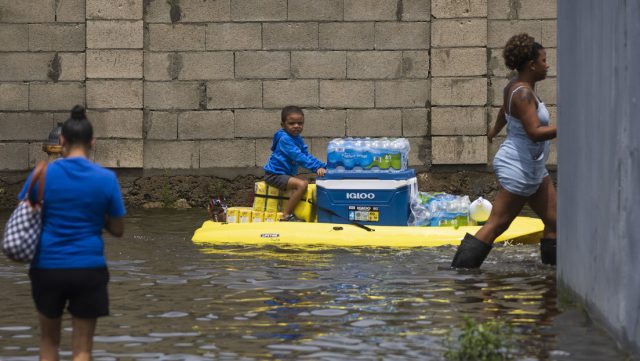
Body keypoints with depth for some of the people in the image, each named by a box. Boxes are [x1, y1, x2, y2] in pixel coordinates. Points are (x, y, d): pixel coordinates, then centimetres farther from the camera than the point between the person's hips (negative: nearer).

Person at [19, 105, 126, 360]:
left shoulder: (43, 175, -3)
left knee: (49, 340, 20)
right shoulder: (106, 179, -5)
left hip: (47, 266, 1)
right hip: (88, 269, -1)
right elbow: (117, 230, 3)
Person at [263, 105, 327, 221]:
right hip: (275, 175, -10)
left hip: (287, 174, 10)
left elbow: (306, 155, 11)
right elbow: (298, 156, -26)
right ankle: (286, 216, -24)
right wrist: (316, 168, -31)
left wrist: (321, 166, -4)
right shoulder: (284, 139, -18)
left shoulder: (298, 139, 12)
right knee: (302, 184, -25)